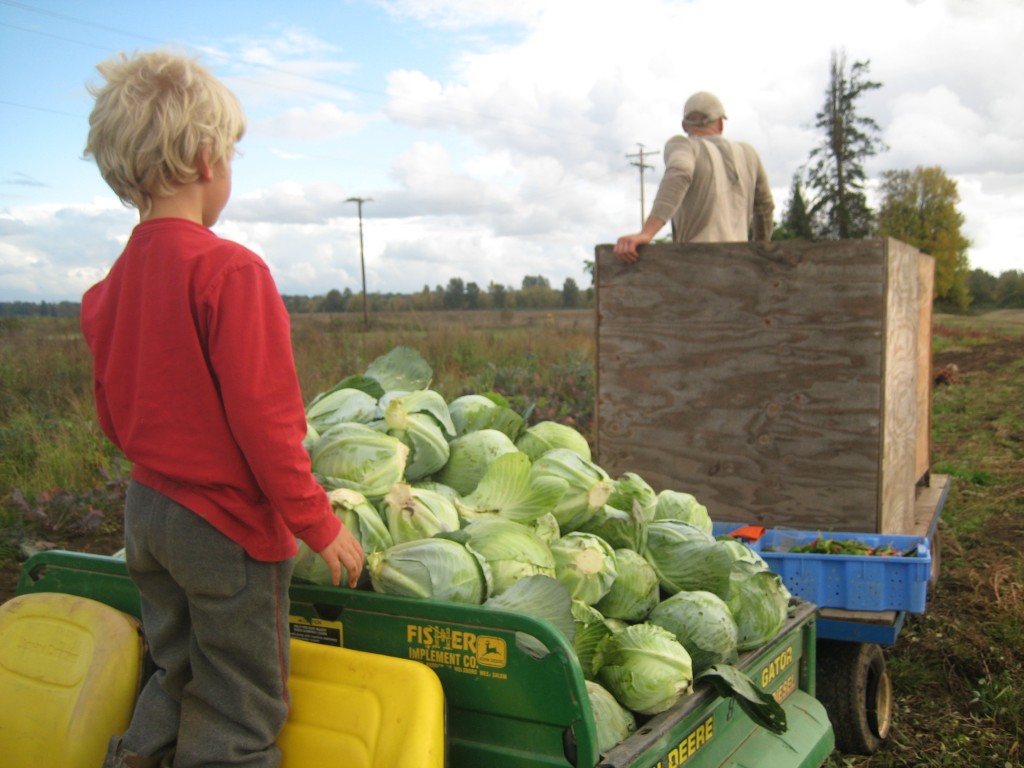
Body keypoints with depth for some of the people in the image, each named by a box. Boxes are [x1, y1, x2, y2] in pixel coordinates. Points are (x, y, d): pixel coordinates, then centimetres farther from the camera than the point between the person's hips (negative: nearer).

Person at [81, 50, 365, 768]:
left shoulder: (112, 284, 4)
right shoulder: (231, 270, -20)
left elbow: (113, 416, 12)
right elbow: (263, 419, -22)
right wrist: (319, 522, -13)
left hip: (146, 511, 8)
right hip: (230, 523, -7)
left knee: (177, 677, 26)